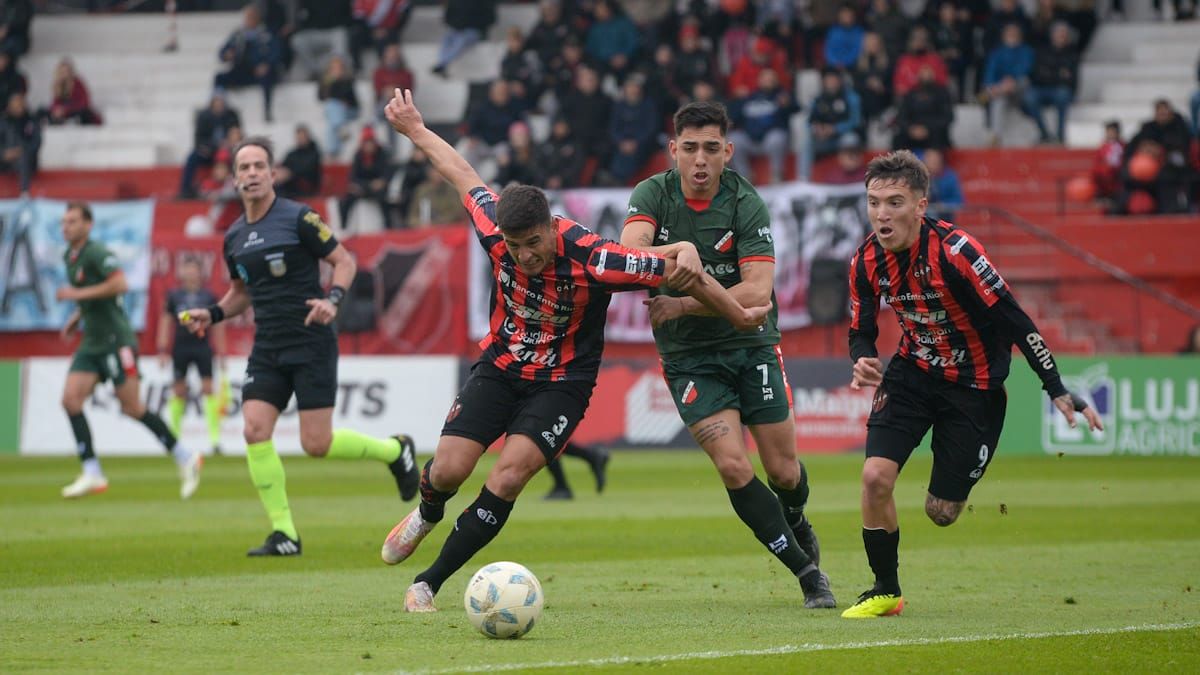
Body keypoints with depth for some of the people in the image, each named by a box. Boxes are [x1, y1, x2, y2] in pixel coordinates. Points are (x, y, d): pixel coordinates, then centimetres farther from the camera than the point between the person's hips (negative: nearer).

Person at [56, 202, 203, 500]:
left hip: (116, 340, -9)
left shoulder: (97, 253, -13)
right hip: (92, 344, 9)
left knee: (132, 408, -7)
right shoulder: (69, 257, 15)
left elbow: (120, 284, -26)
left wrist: (78, 294, -22)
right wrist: (77, 317, 15)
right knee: (70, 399, -7)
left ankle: (185, 459, 7)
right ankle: (91, 473, -8)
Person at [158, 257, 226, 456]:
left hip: (203, 348, -1)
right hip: (180, 348, 1)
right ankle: (174, 436, 17)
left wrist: (221, 353, 8)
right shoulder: (174, 296, 6)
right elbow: (165, 322, 9)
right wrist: (163, 349, 3)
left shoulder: (209, 297, 5)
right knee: (178, 392, 5)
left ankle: (215, 437, -10)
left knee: (208, 389, -9)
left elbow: (218, 326, 10)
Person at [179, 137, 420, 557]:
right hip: (267, 350, 6)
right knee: (254, 430, -12)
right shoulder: (235, 238, 10)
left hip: (311, 345, -5)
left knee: (317, 444, -9)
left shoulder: (297, 219, -8)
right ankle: (283, 535, -6)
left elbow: (344, 261, -4)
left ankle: (395, 451, 21)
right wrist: (212, 314, 7)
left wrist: (333, 299, -22)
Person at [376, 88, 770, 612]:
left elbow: (678, 266, -19)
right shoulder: (496, 234, -18)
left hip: (561, 385, -3)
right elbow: (464, 177, 2)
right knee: (447, 471, -7)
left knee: (506, 479, -21)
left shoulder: (591, 258, -29)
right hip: (499, 367, 3)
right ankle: (427, 515, 33)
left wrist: (742, 317, -11)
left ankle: (430, 582, -7)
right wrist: (416, 131, 16)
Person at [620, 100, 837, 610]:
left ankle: (795, 522, 41)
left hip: (751, 344, 0)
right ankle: (807, 572, -2)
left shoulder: (745, 202, -12)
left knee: (783, 472, 3)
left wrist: (683, 304, -26)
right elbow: (629, 247, -27)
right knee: (733, 467, -16)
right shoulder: (653, 194, -7)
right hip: (687, 355, 0)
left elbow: (757, 290, -20)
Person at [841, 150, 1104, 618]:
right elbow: (861, 331, 4)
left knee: (941, 512, -1)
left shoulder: (953, 252, -28)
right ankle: (886, 592, 2)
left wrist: (1057, 390, -22)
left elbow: (1013, 319, -23)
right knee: (875, 475, -16)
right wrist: (861, 363, -21)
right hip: (913, 372, 4)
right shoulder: (866, 262, -11)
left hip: (974, 383, -4)